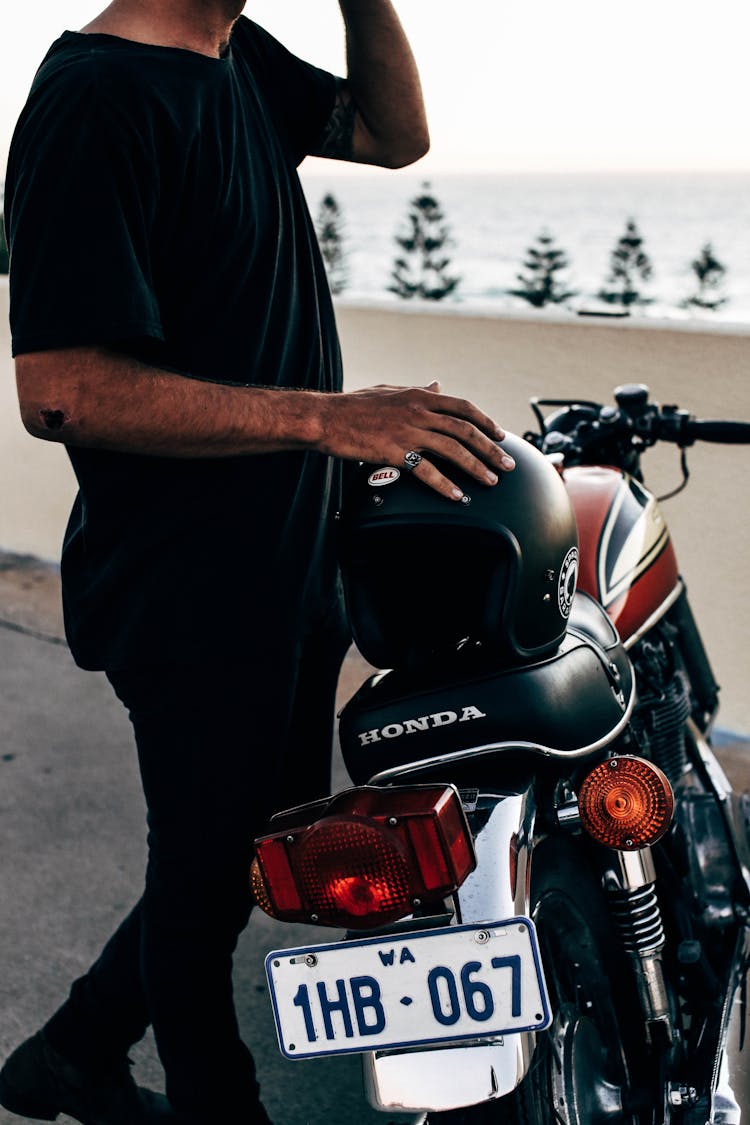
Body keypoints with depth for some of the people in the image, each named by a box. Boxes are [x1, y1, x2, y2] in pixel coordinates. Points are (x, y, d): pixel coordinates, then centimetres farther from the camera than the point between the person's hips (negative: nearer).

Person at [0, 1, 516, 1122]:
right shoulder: (95, 96, -21)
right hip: (190, 595, -10)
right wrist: (324, 417, -29)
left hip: (293, 561, 10)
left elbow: (395, 133, 19)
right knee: (211, 875, 11)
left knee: (272, 845, 23)